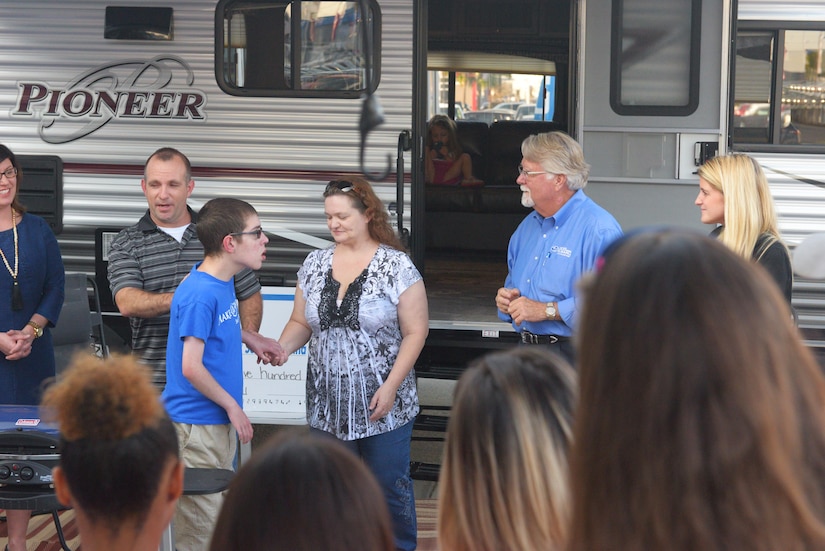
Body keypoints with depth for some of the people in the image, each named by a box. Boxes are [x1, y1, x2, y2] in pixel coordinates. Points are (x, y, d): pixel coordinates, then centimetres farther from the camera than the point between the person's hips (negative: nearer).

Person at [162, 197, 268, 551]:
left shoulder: (223, 281, 8)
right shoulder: (200, 294, -20)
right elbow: (191, 367, -22)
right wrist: (232, 406, -14)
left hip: (221, 422, 10)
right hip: (197, 425, -10)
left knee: (220, 516, 16)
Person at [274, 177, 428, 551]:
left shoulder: (396, 266, -7)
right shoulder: (315, 264, 7)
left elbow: (415, 332, -7)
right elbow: (301, 322, 14)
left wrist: (390, 386, -14)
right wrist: (283, 347, -8)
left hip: (383, 406, -4)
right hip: (328, 405, 4)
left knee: (389, 485, 3)